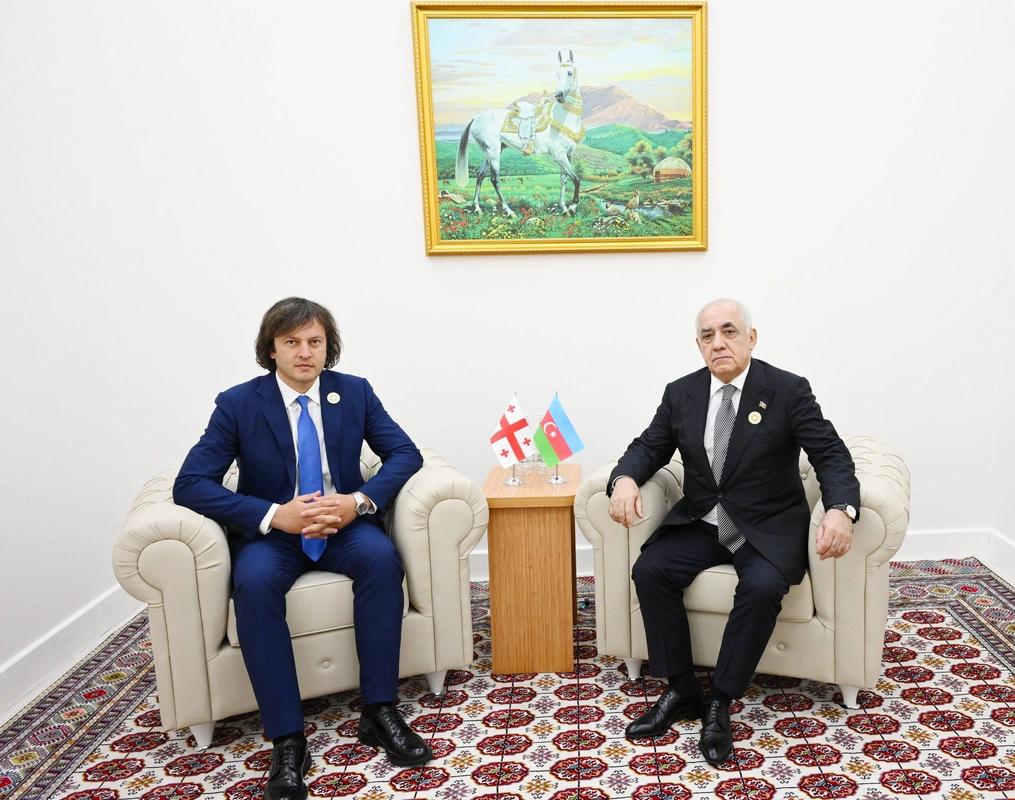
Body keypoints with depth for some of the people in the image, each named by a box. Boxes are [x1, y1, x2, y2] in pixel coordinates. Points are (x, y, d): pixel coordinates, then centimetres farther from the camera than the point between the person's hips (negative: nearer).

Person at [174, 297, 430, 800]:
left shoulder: (355, 392, 0)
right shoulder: (238, 404, -7)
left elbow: (405, 453, -2)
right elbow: (190, 485, -12)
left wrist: (360, 501, -21)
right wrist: (275, 514, -25)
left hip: (343, 526, 2)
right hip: (271, 532, -1)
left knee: (381, 556, -30)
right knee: (253, 582, -33)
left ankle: (378, 712, -19)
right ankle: (287, 741, -25)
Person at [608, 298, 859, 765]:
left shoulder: (788, 390, -8)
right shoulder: (681, 393, 3)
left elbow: (831, 455, -12)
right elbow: (649, 447, 5)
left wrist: (841, 509, -33)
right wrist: (625, 478, -19)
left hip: (768, 528, -3)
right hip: (700, 523, 3)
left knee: (762, 586, -32)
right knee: (649, 570, -21)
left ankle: (719, 702, -13)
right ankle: (681, 691, -5)